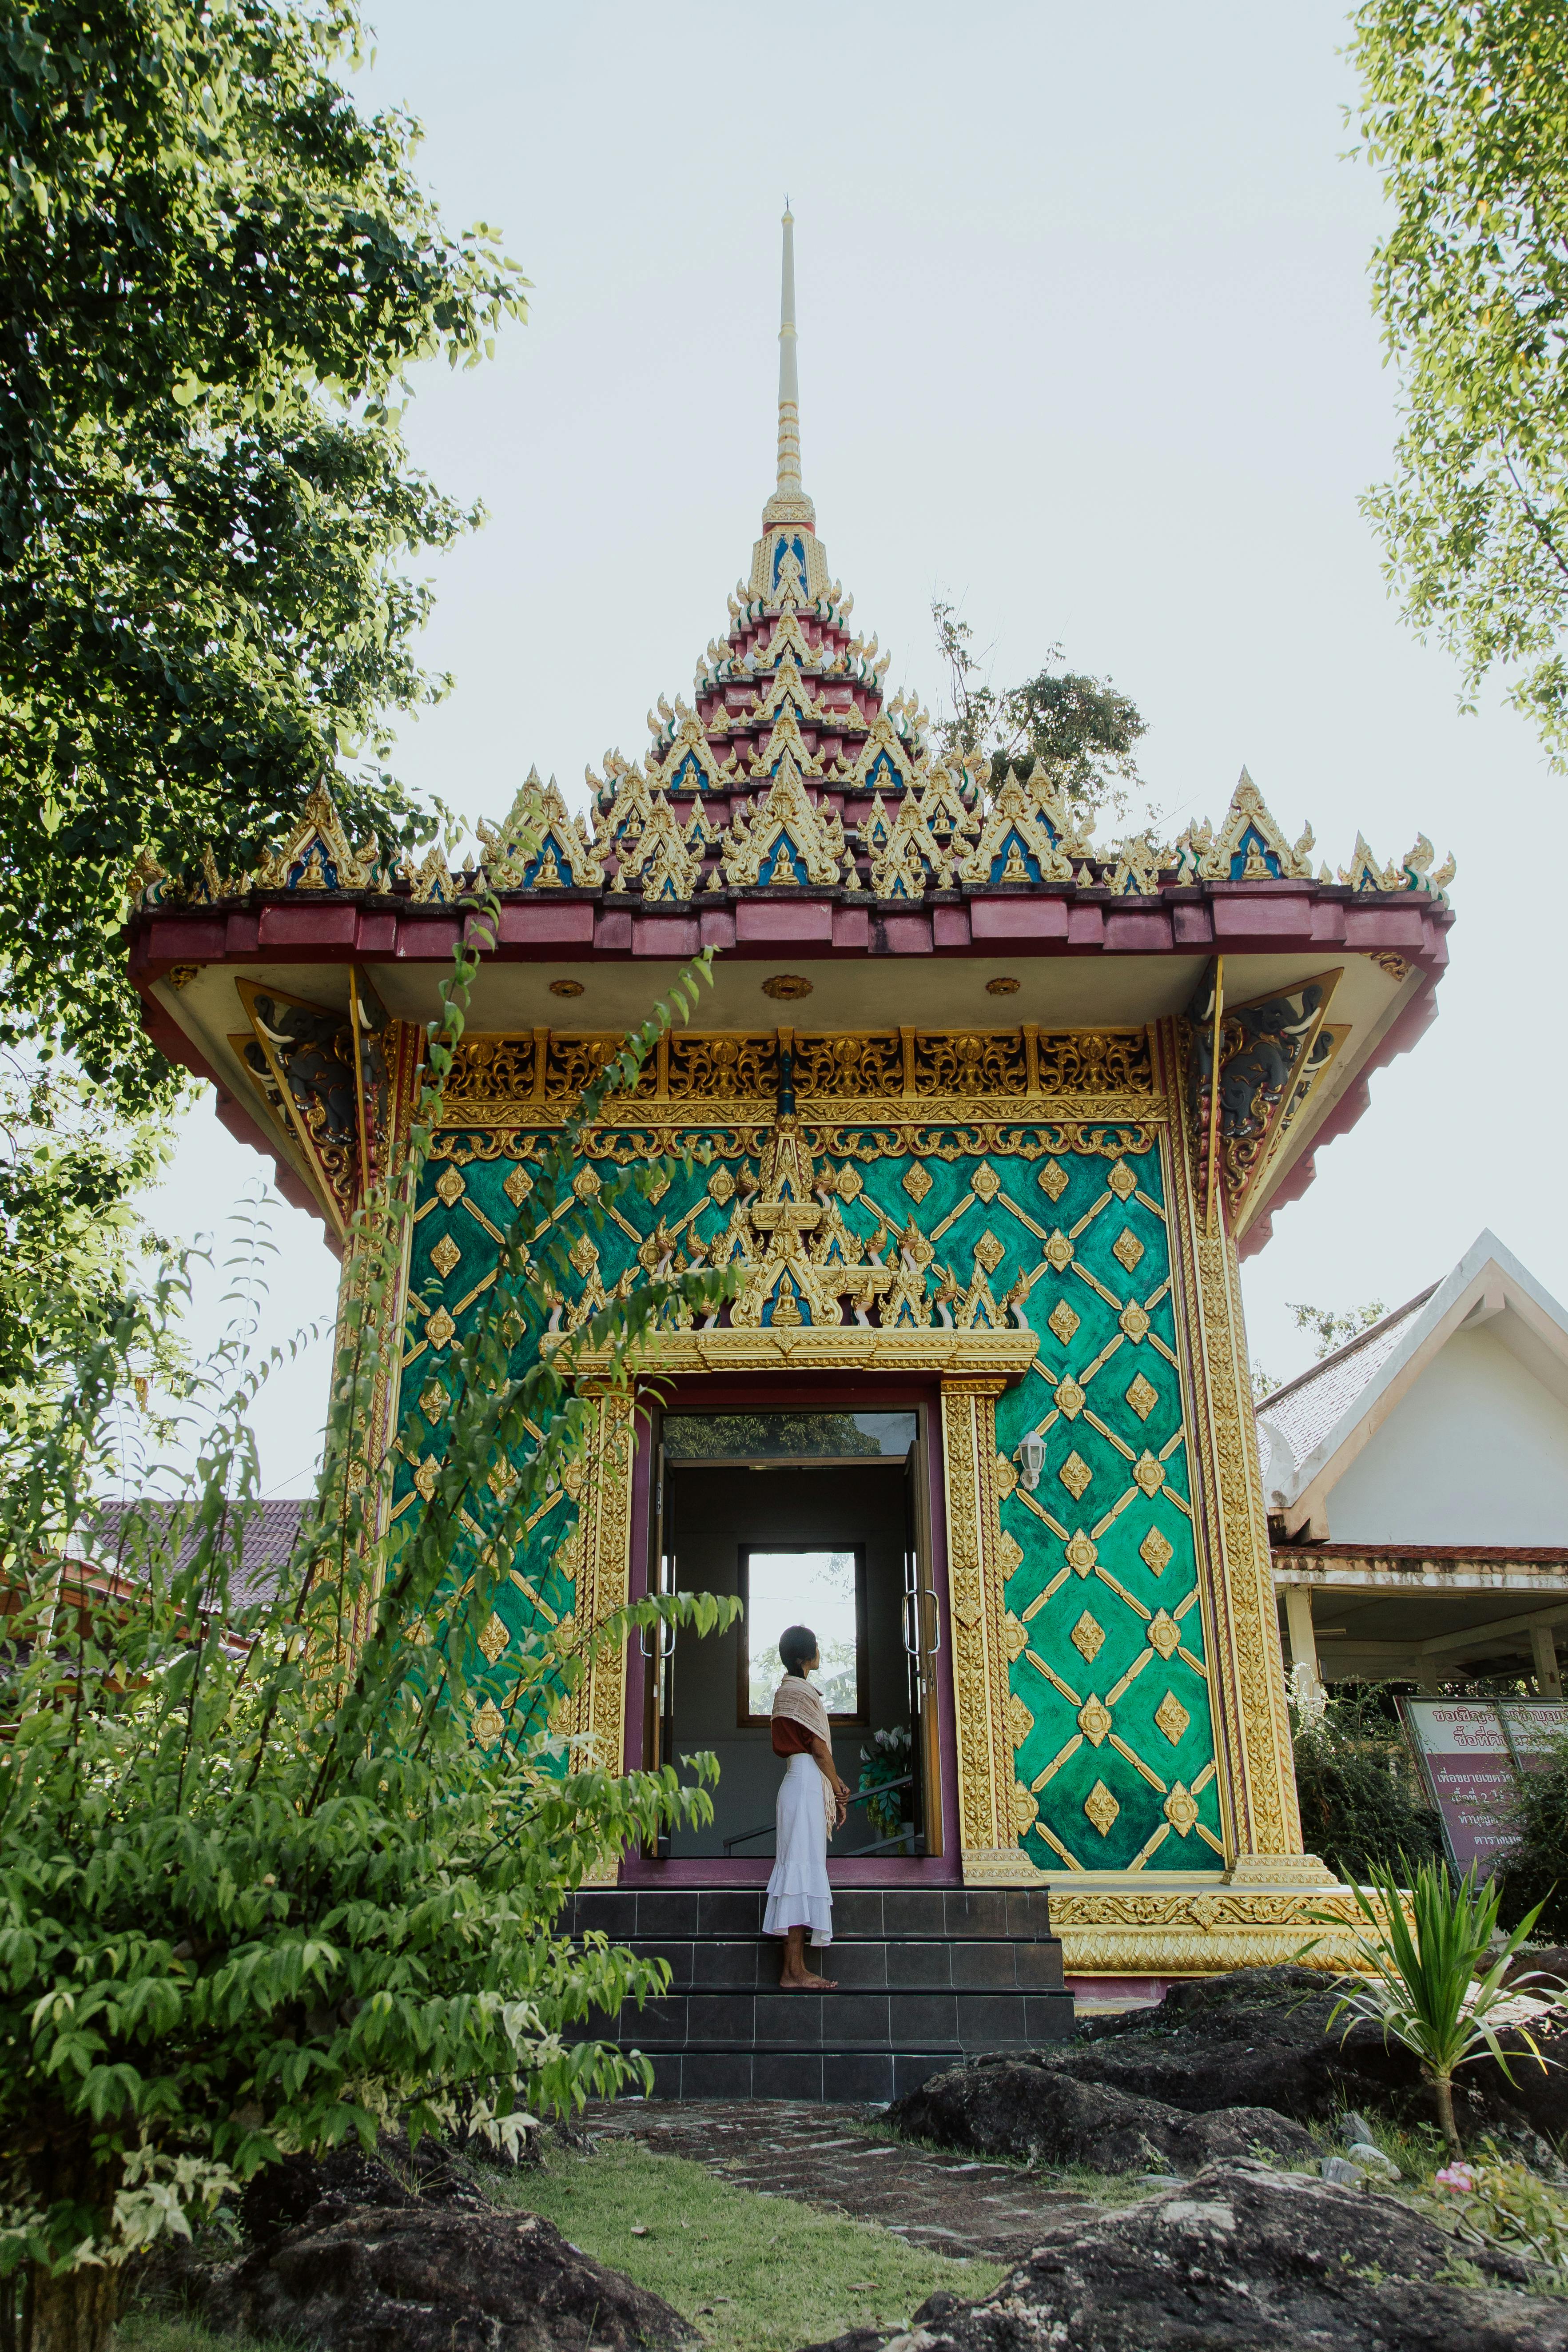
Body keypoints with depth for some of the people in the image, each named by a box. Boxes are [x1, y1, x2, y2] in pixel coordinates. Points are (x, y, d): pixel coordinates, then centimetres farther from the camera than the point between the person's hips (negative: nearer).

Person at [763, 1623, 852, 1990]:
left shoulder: (788, 1690, 20)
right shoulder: (801, 1692, -11)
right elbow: (820, 1749, -11)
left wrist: (836, 1783, 14)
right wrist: (840, 1792, -4)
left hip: (801, 1783, 10)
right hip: (808, 1784, -10)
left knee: (801, 1871, 8)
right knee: (803, 1867, -11)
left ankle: (794, 1969, 9)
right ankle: (795, 1971, -11)